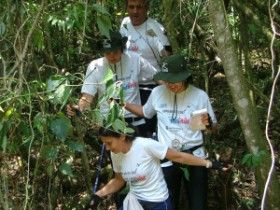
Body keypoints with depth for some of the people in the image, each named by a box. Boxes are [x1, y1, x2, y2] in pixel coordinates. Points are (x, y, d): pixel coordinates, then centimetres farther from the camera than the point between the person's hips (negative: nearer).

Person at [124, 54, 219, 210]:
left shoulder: (200, 96, -8)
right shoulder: (157, 93, -3)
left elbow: (214, 128, 0)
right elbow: (145, 112, 18)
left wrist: (208, 123, -22)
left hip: (195, 157, -1)